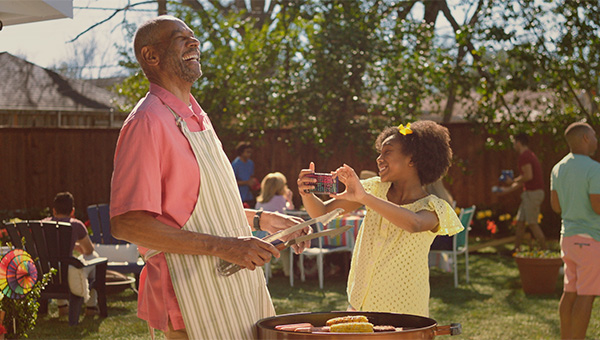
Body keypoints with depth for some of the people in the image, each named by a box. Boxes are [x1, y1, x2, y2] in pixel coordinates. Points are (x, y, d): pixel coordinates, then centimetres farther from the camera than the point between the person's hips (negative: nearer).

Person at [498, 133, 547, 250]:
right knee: (520, 222, 13)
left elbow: (528, 176, -25)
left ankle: (544, 251, -3)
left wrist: (513, 181, -11)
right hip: (530, 193, 10)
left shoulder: (524, 156, -14)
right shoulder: (530, 155, 18)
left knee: (532, 223, -7)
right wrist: (508, 190, 26)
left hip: (533, 193, -10)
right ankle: (516, 249, 18)